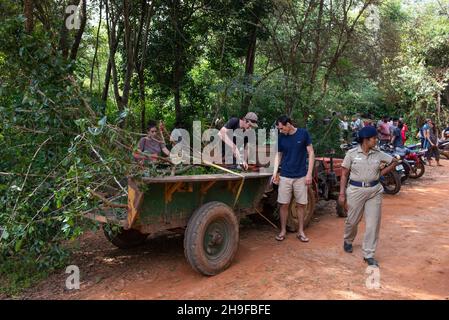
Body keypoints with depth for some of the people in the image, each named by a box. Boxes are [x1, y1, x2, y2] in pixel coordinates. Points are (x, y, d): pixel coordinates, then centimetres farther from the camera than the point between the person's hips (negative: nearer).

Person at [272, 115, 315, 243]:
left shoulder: (303, 133, -5)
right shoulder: (281, 138, 0)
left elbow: (311, 153, -2)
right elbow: (278, 155, 7)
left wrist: (309, 173, -7)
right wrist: (275, 172, -7)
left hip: (301, 176, -1)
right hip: (285, 176, 1)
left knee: (301, 204, 6)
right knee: (284, 204, 3)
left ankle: (300, 231, 19)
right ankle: (283, 231, 18)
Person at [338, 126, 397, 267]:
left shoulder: (378, 154, 1)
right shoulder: (352, 153, -6)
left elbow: (394, 161, 17)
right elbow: (344, 175, -4)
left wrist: (381, 173, 5)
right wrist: (342, 194, -8)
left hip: (374, 191, 2)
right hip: (356, 190, -2)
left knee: (373, 224, 1)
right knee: (352, 220, 12)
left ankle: (369, 254, 14)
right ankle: (348, 241, 43)